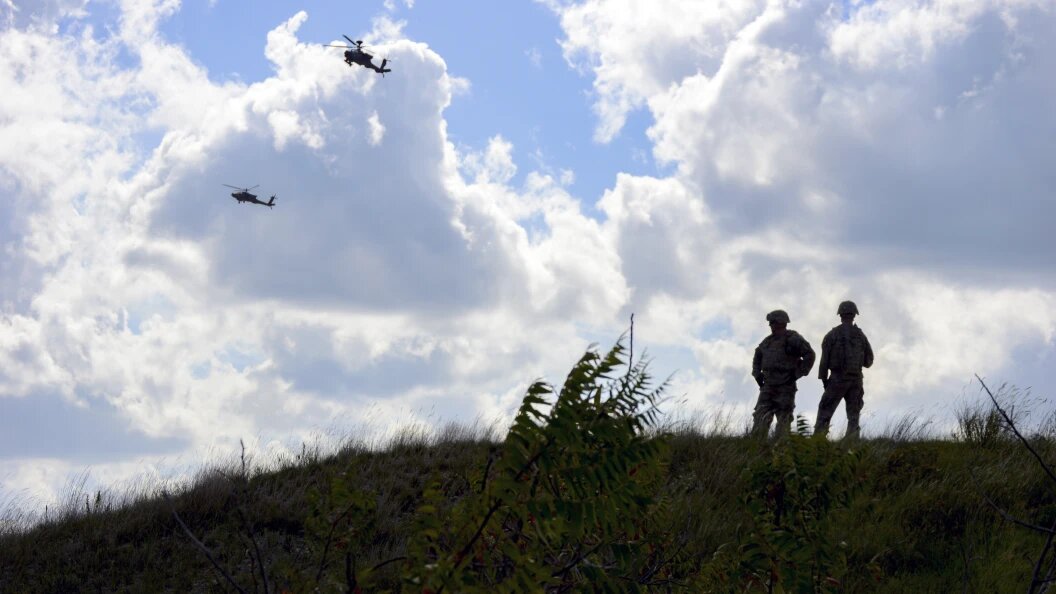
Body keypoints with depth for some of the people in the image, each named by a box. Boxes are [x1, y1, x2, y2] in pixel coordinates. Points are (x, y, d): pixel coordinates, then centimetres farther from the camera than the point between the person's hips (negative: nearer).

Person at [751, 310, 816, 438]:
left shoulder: (793, 339, -6)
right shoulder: (768, 341, 12)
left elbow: (810, 355, -10)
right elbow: (757, 358, 29)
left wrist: (797, 374, -11)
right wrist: (757, 375, 16)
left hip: (785, 388, -6)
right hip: (767, 387, 6)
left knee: (783, 421, -4)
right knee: (760, 418, -3)